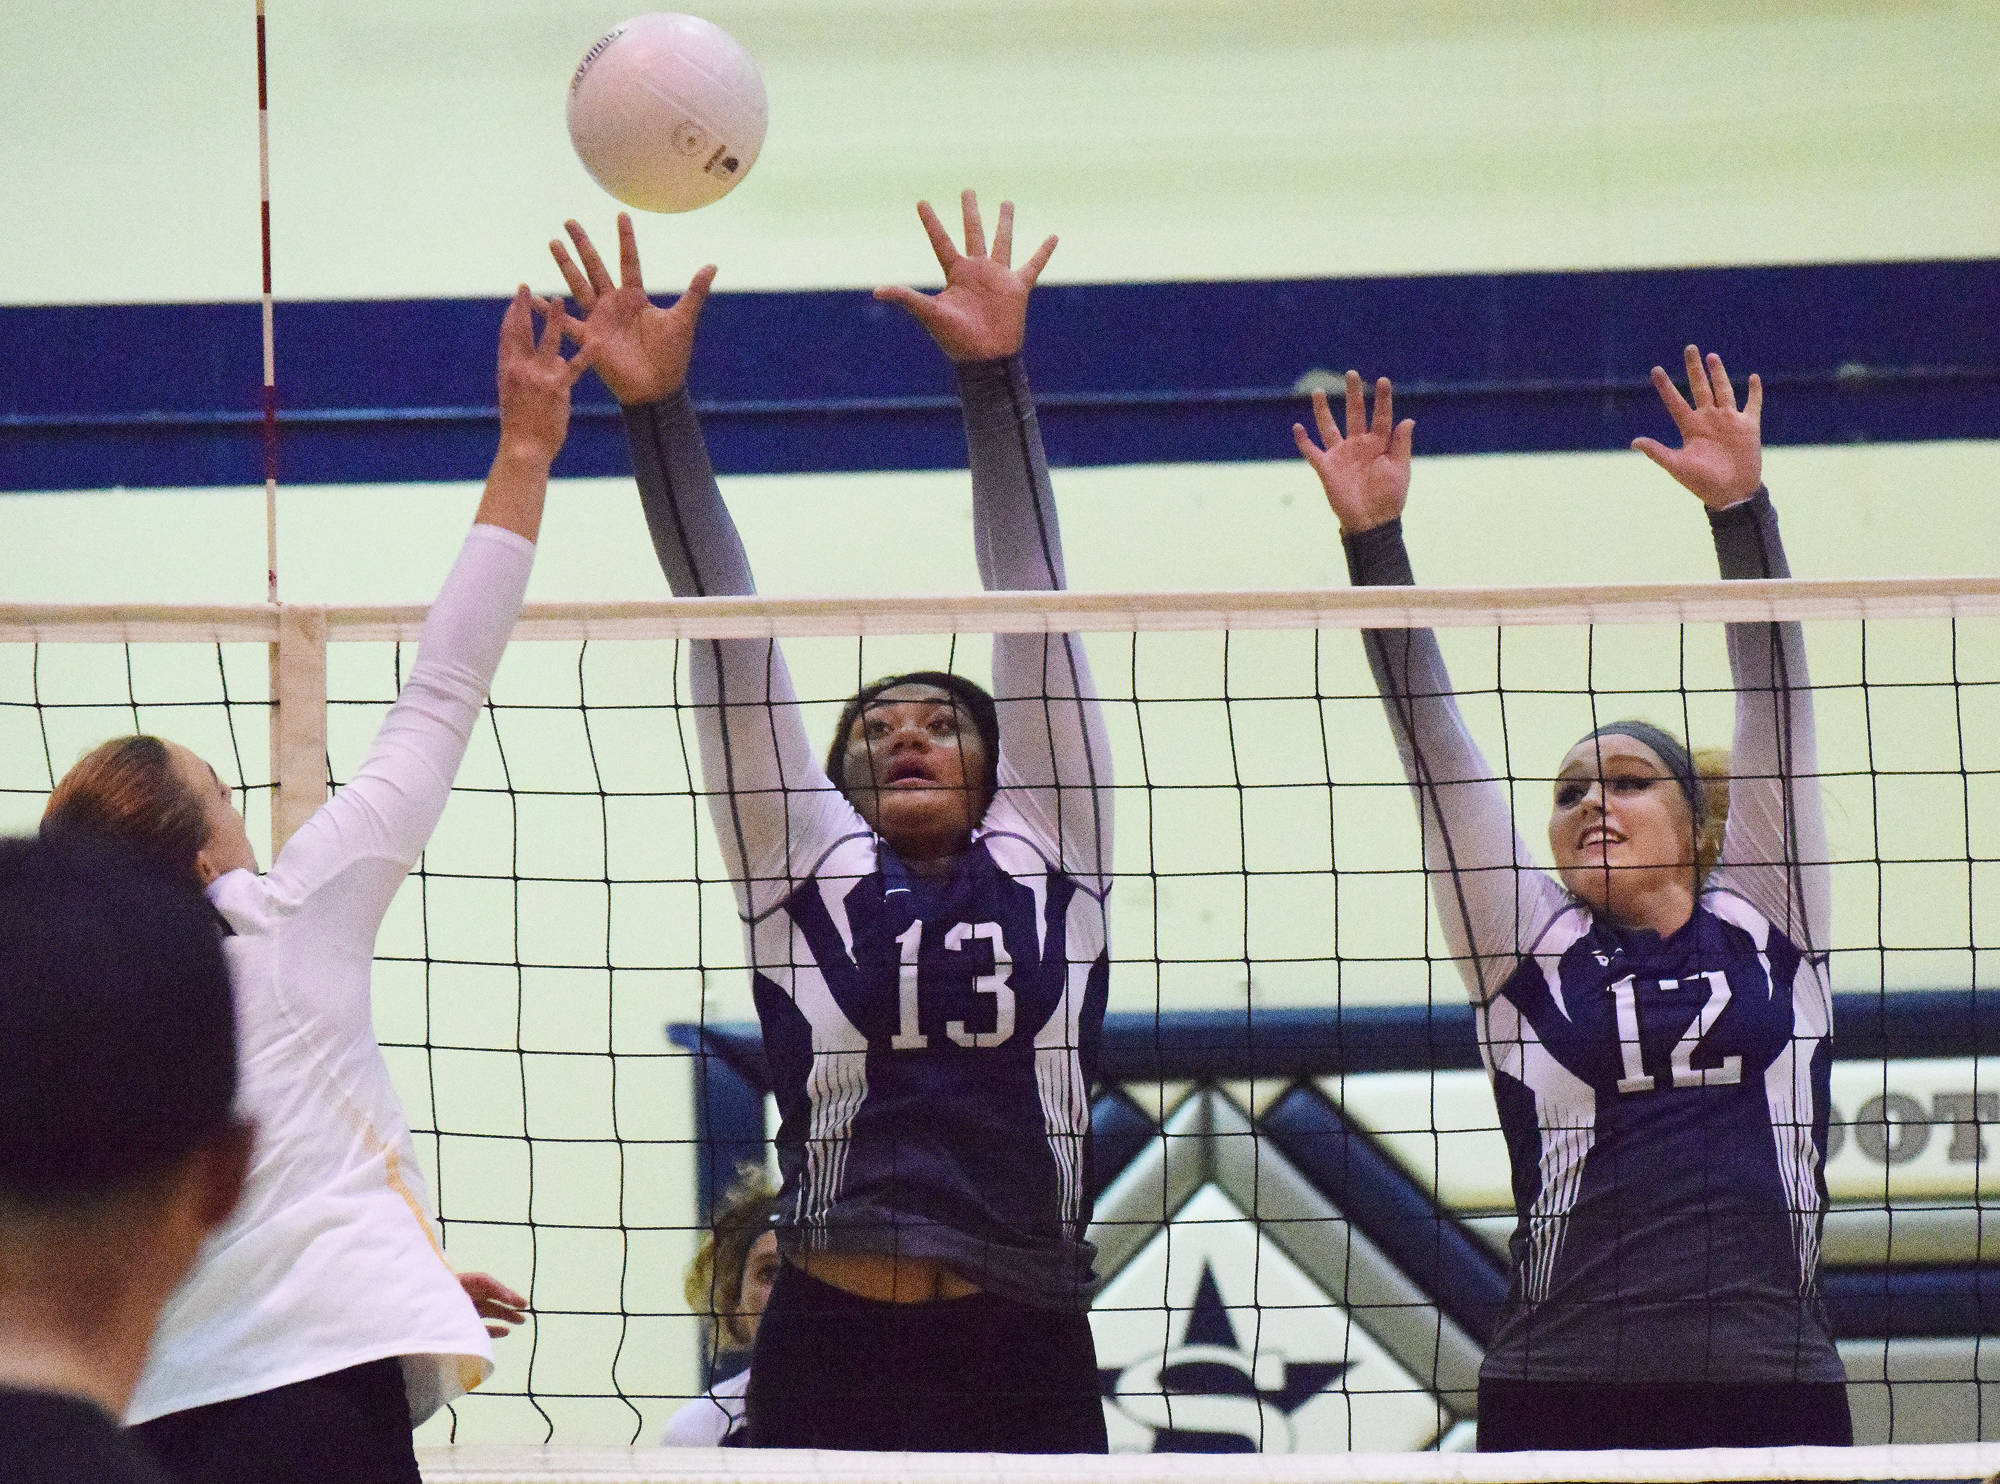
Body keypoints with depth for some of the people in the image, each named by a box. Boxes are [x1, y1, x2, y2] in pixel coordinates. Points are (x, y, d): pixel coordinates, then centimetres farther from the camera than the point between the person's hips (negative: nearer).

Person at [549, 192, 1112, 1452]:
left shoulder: (1046, 856, 15)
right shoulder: (808, 865, 15)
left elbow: (1032, 606, 13)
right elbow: (733, 642, 12)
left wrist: (995, 371, 10)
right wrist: (658, 407, 8)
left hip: (1025, 1359, 0)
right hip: (830, 1356, 0)